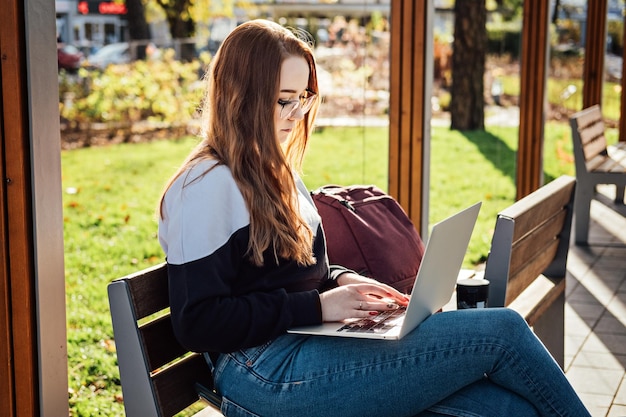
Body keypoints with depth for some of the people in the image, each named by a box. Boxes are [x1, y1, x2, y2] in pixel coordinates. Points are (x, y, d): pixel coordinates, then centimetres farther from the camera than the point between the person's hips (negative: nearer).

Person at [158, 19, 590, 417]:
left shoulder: (272, 172, 19)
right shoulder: (207, 186, -10)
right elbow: (197, 324, -15)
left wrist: (342, 280, 6)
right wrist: (317, 306, -16)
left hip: (311, 344, 9)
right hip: (268, 374, -9)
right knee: (502, 331, -14)